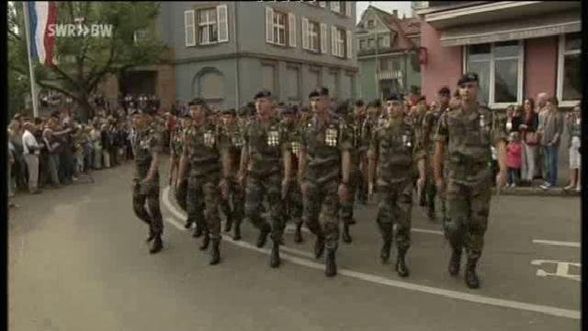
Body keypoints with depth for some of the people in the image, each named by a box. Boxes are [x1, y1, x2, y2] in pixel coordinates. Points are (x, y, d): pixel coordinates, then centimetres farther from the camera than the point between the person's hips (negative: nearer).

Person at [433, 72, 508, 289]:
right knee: (454, 225, -7)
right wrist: (438, 177, 7)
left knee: (477, 226, 6)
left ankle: (471, 269, 22)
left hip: (481, 179, 0)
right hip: (455, 179, 0)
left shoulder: (490, 117, -2)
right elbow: (439, 148, 8)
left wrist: (503, 170, -32)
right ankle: (456, 251, 26)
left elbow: (500, 144, -15)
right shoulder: (448, 118, 1)